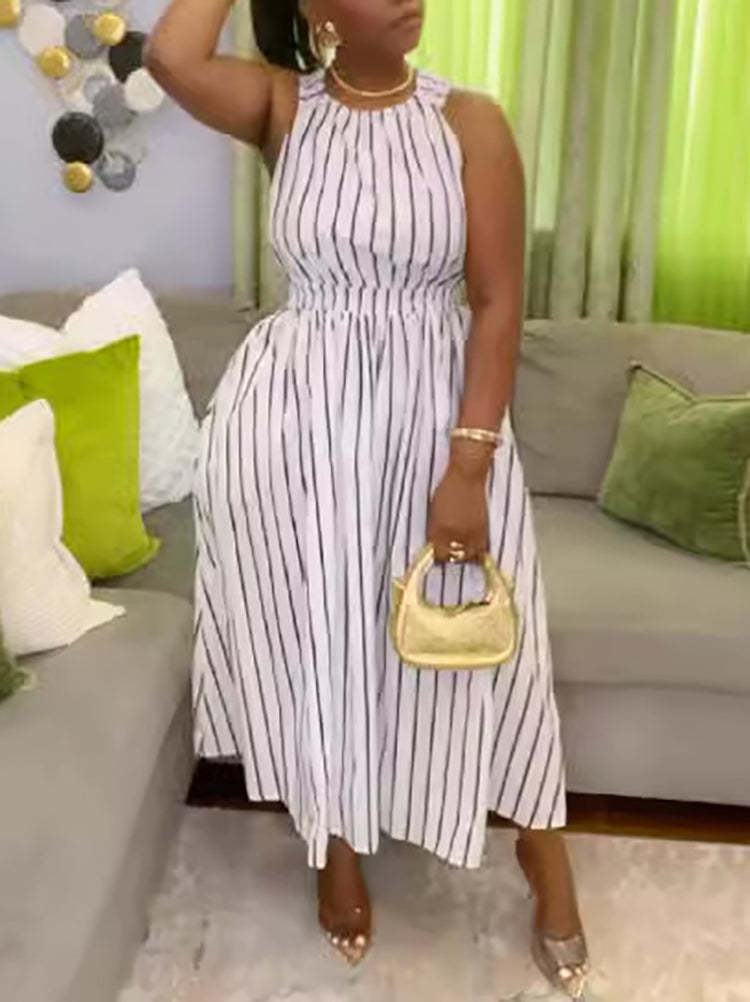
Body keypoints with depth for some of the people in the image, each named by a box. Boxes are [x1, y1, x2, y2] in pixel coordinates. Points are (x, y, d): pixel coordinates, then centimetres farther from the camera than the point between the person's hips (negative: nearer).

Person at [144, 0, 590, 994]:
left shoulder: (471, 121, -5)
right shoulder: (281, 106, -1)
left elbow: (498, 304, -8)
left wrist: (468, 466, -14)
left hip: (432, 414, 0)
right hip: (297, 420, 1)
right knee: (316, 632, 13)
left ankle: (542, 850, 35)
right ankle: (337, 838, 40)